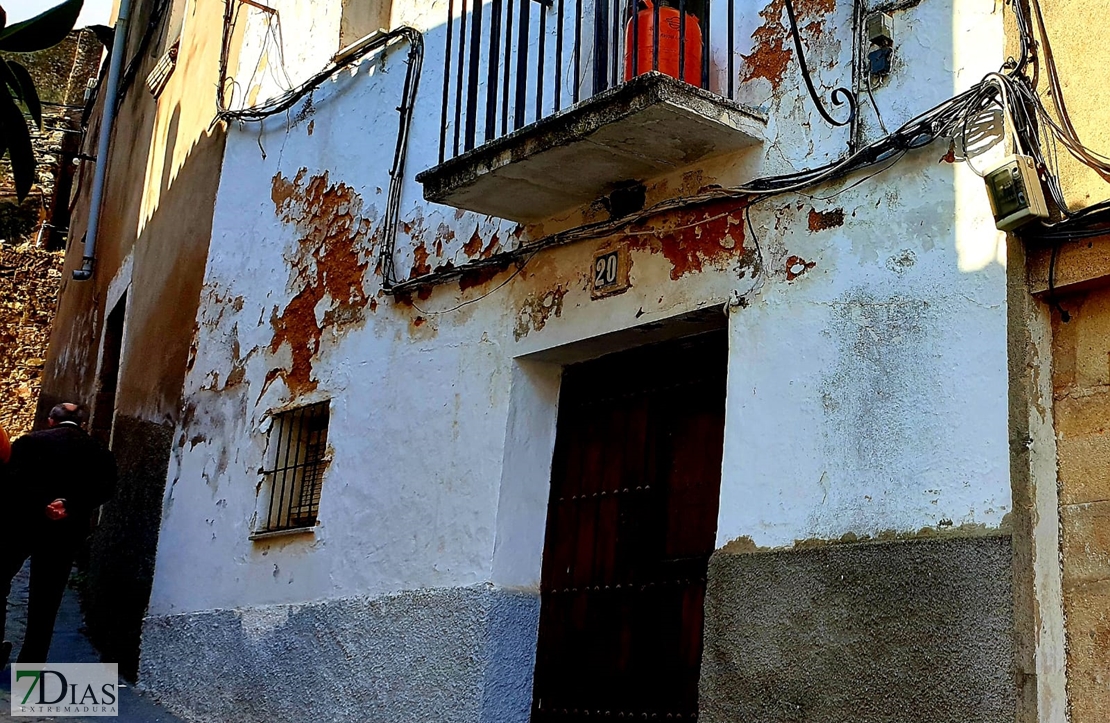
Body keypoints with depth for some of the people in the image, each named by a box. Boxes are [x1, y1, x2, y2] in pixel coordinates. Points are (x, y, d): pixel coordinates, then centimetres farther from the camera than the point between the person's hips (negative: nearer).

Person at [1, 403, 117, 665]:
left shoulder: (30, 441, 2)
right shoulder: (100, 452, 7)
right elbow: (104, 489, -9)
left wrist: (42, 506, -18)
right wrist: (70, 505, -18)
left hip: (23, 523, -2)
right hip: (67, 532, 2)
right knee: (45, 600, 10)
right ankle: (31, 663, 12)